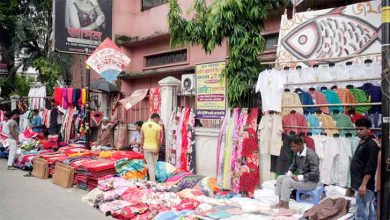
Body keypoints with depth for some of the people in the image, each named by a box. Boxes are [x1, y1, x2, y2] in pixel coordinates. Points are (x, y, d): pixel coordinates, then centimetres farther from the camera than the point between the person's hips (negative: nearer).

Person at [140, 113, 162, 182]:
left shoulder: (144, 125, 0)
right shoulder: (158, 127, -9)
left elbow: (142, 137, 0)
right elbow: (158, 139, -14)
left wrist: (141, 147, 7)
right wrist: (158, 148, -8)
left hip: (146, 147, 1)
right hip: (154, 148, -1)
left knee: (150, 164, 4)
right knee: (154, 164, 16)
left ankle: (153, 180, 1)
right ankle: (153, 178, 28)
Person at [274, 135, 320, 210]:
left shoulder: (311, 155, -25)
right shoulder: (297, 153, 1)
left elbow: (315, 173, -28)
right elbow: (293, 165, 18)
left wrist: (299, 177, -27)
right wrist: (289, 173, 0)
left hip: (311, 182, -9)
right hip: (301, 178, 9)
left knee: (287, 181, -24)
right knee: (280, 178, 0)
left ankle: (285, 205, -14)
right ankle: (281, 202, -2)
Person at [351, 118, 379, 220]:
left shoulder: (371, 144, -12)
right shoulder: (362, 143, 15)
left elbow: (370, 168, -19)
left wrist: (363, 184, -22)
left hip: (364, 185, -9)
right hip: (360, 184, 9)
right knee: (370, 211, 14)